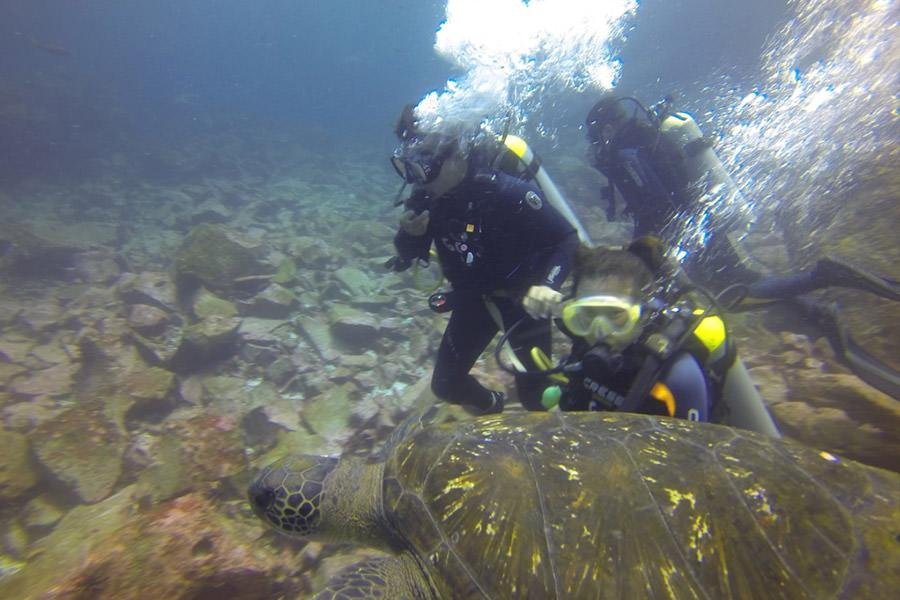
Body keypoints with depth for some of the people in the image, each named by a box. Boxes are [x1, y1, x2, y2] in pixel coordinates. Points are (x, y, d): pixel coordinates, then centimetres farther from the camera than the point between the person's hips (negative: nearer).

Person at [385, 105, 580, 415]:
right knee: (446, 383, 7)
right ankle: (493, 408, 40)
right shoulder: (426, 196, -13)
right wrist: (409, 234, -26)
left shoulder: (506, 190, -31)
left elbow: (567, 239, -24)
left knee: (533, 393, 4)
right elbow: (407, 255, -2)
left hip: (525, 298, -5)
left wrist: (547, 285, -42)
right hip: (475, 297, 5)